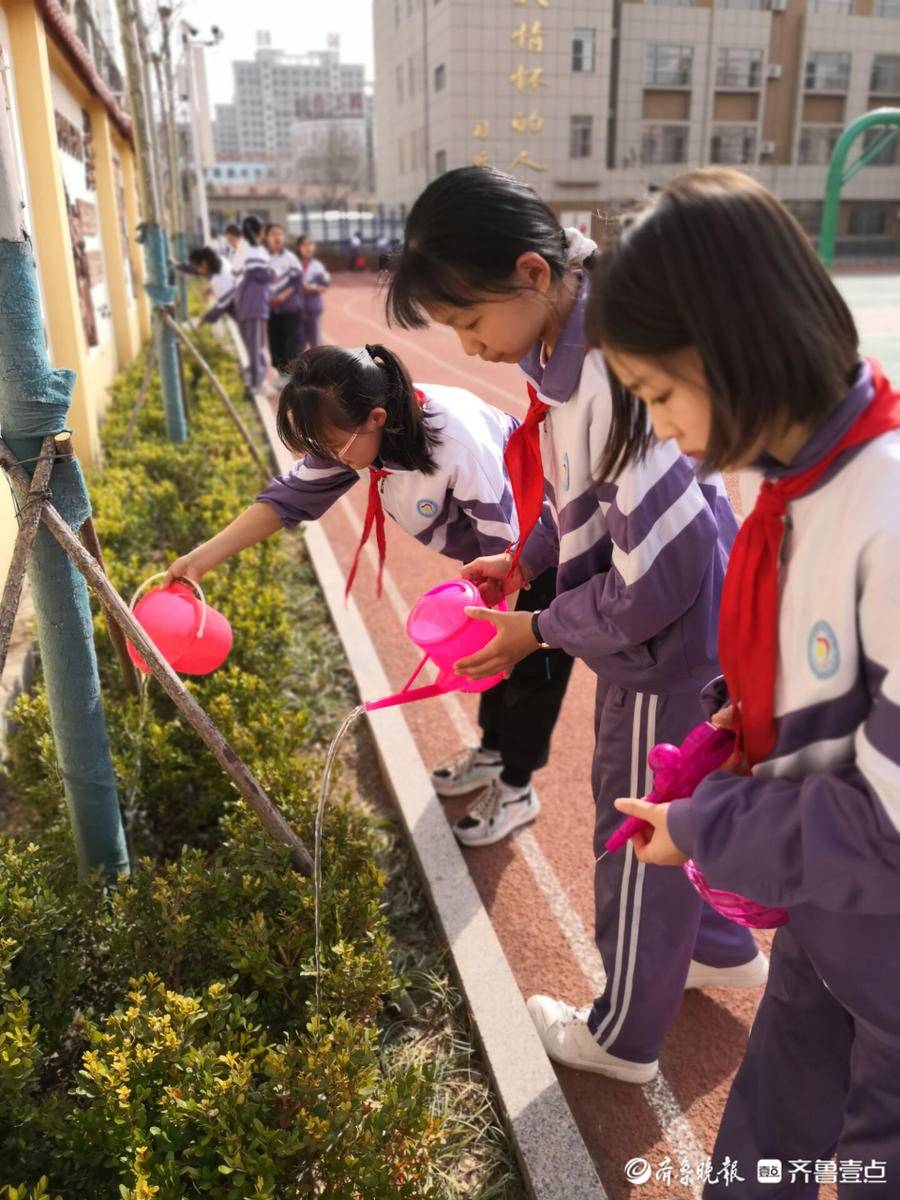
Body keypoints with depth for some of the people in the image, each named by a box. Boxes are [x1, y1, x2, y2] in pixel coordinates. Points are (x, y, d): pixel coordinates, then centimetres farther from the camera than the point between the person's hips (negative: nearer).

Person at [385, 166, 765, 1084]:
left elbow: (661, 578, -29)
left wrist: (541, 630, -17)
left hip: (666, 650, -8)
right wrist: (527, 558, 4)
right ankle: (722, 950, 55)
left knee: (638, 840, 12)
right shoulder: (569, 345, -3)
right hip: (683, 640, 8)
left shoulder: (614, 376, -32)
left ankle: (623, 1037, 38)